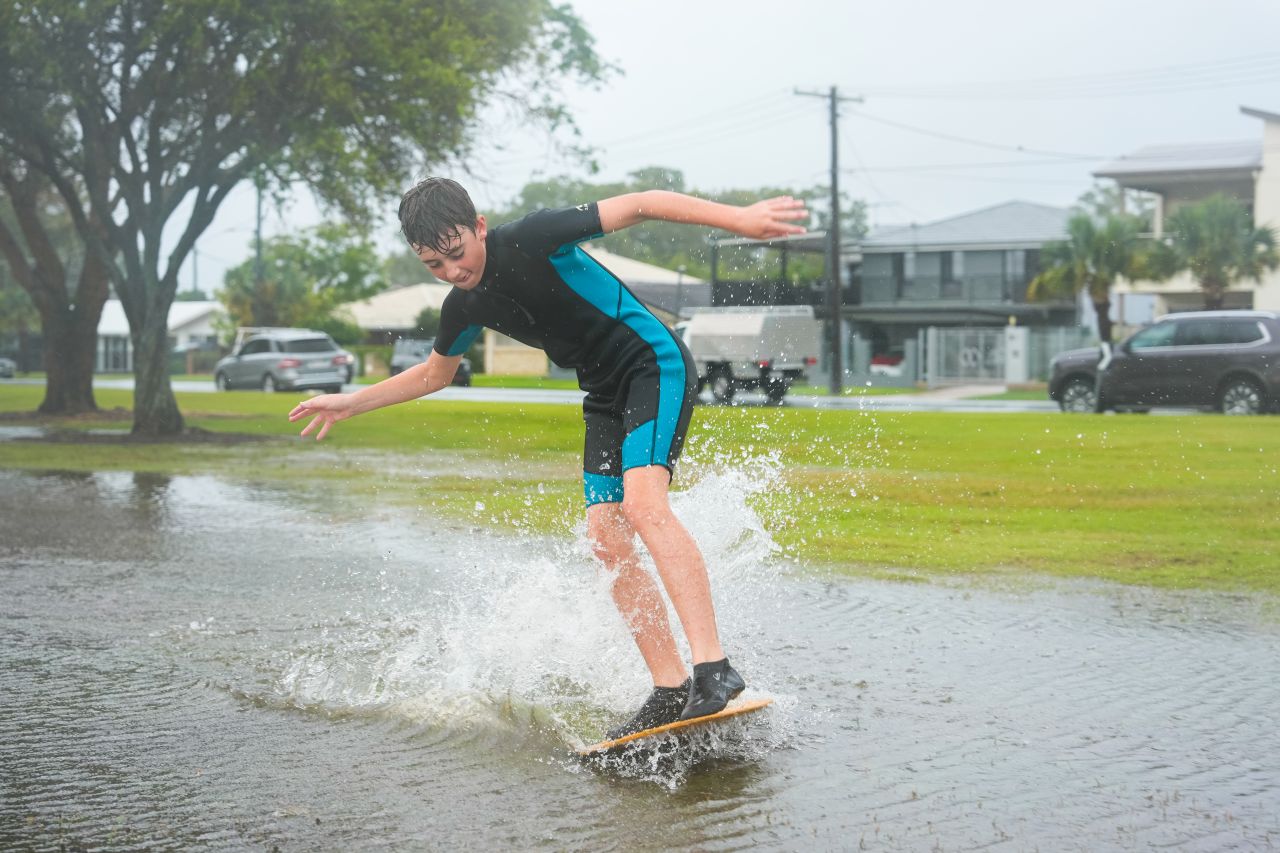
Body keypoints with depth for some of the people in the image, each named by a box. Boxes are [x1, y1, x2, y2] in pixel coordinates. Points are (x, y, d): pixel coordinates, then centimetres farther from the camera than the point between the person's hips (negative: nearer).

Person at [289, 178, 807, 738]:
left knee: (643, 503, -27)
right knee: (606, 540, -6)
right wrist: (351, 402, 24)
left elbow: (640, 205, -19)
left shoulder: (532, 239, -18)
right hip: (605, 397, 8)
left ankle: (714, 668, -34)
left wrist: (737, 218, -27)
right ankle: (671, 690, -5)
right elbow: (434, 375, 26)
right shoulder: (465, 306, 5)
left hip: (656, 366, -8)